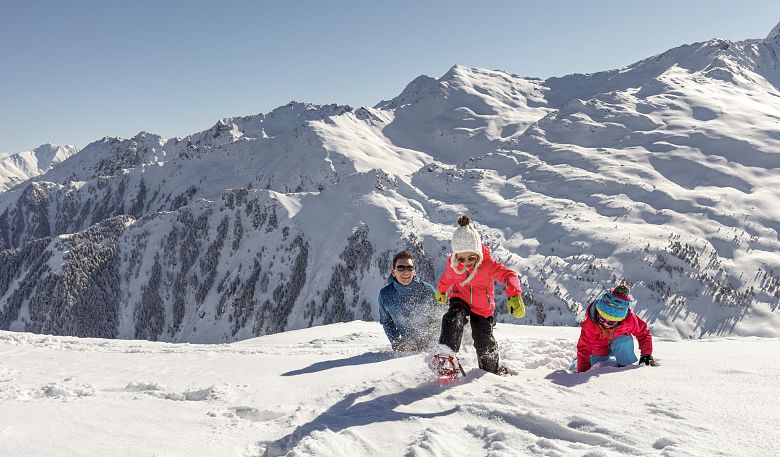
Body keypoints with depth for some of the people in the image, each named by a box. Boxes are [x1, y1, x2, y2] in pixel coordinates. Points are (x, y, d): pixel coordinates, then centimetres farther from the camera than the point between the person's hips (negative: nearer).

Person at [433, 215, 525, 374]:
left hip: (482, 307, -1)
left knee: (484, 342, 0)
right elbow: (447, 277, 7)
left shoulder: (488, 264, -28)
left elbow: (509, 275, -38)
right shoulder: (452, 263, -17)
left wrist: (515, 296, -57)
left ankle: (494, 369, 27)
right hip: (460, 299, 1)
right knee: (453, 320, -32)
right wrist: (441, 291, 28)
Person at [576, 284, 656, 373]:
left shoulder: (629, 320, -30)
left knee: (624, 341, -32)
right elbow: (584, 349, -24)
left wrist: (646, 354, -19)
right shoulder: (589, 325, -31)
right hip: (599, 354, 1)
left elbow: (643, 333, -11)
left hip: (622, 346, -1)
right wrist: (583, 373, -26)